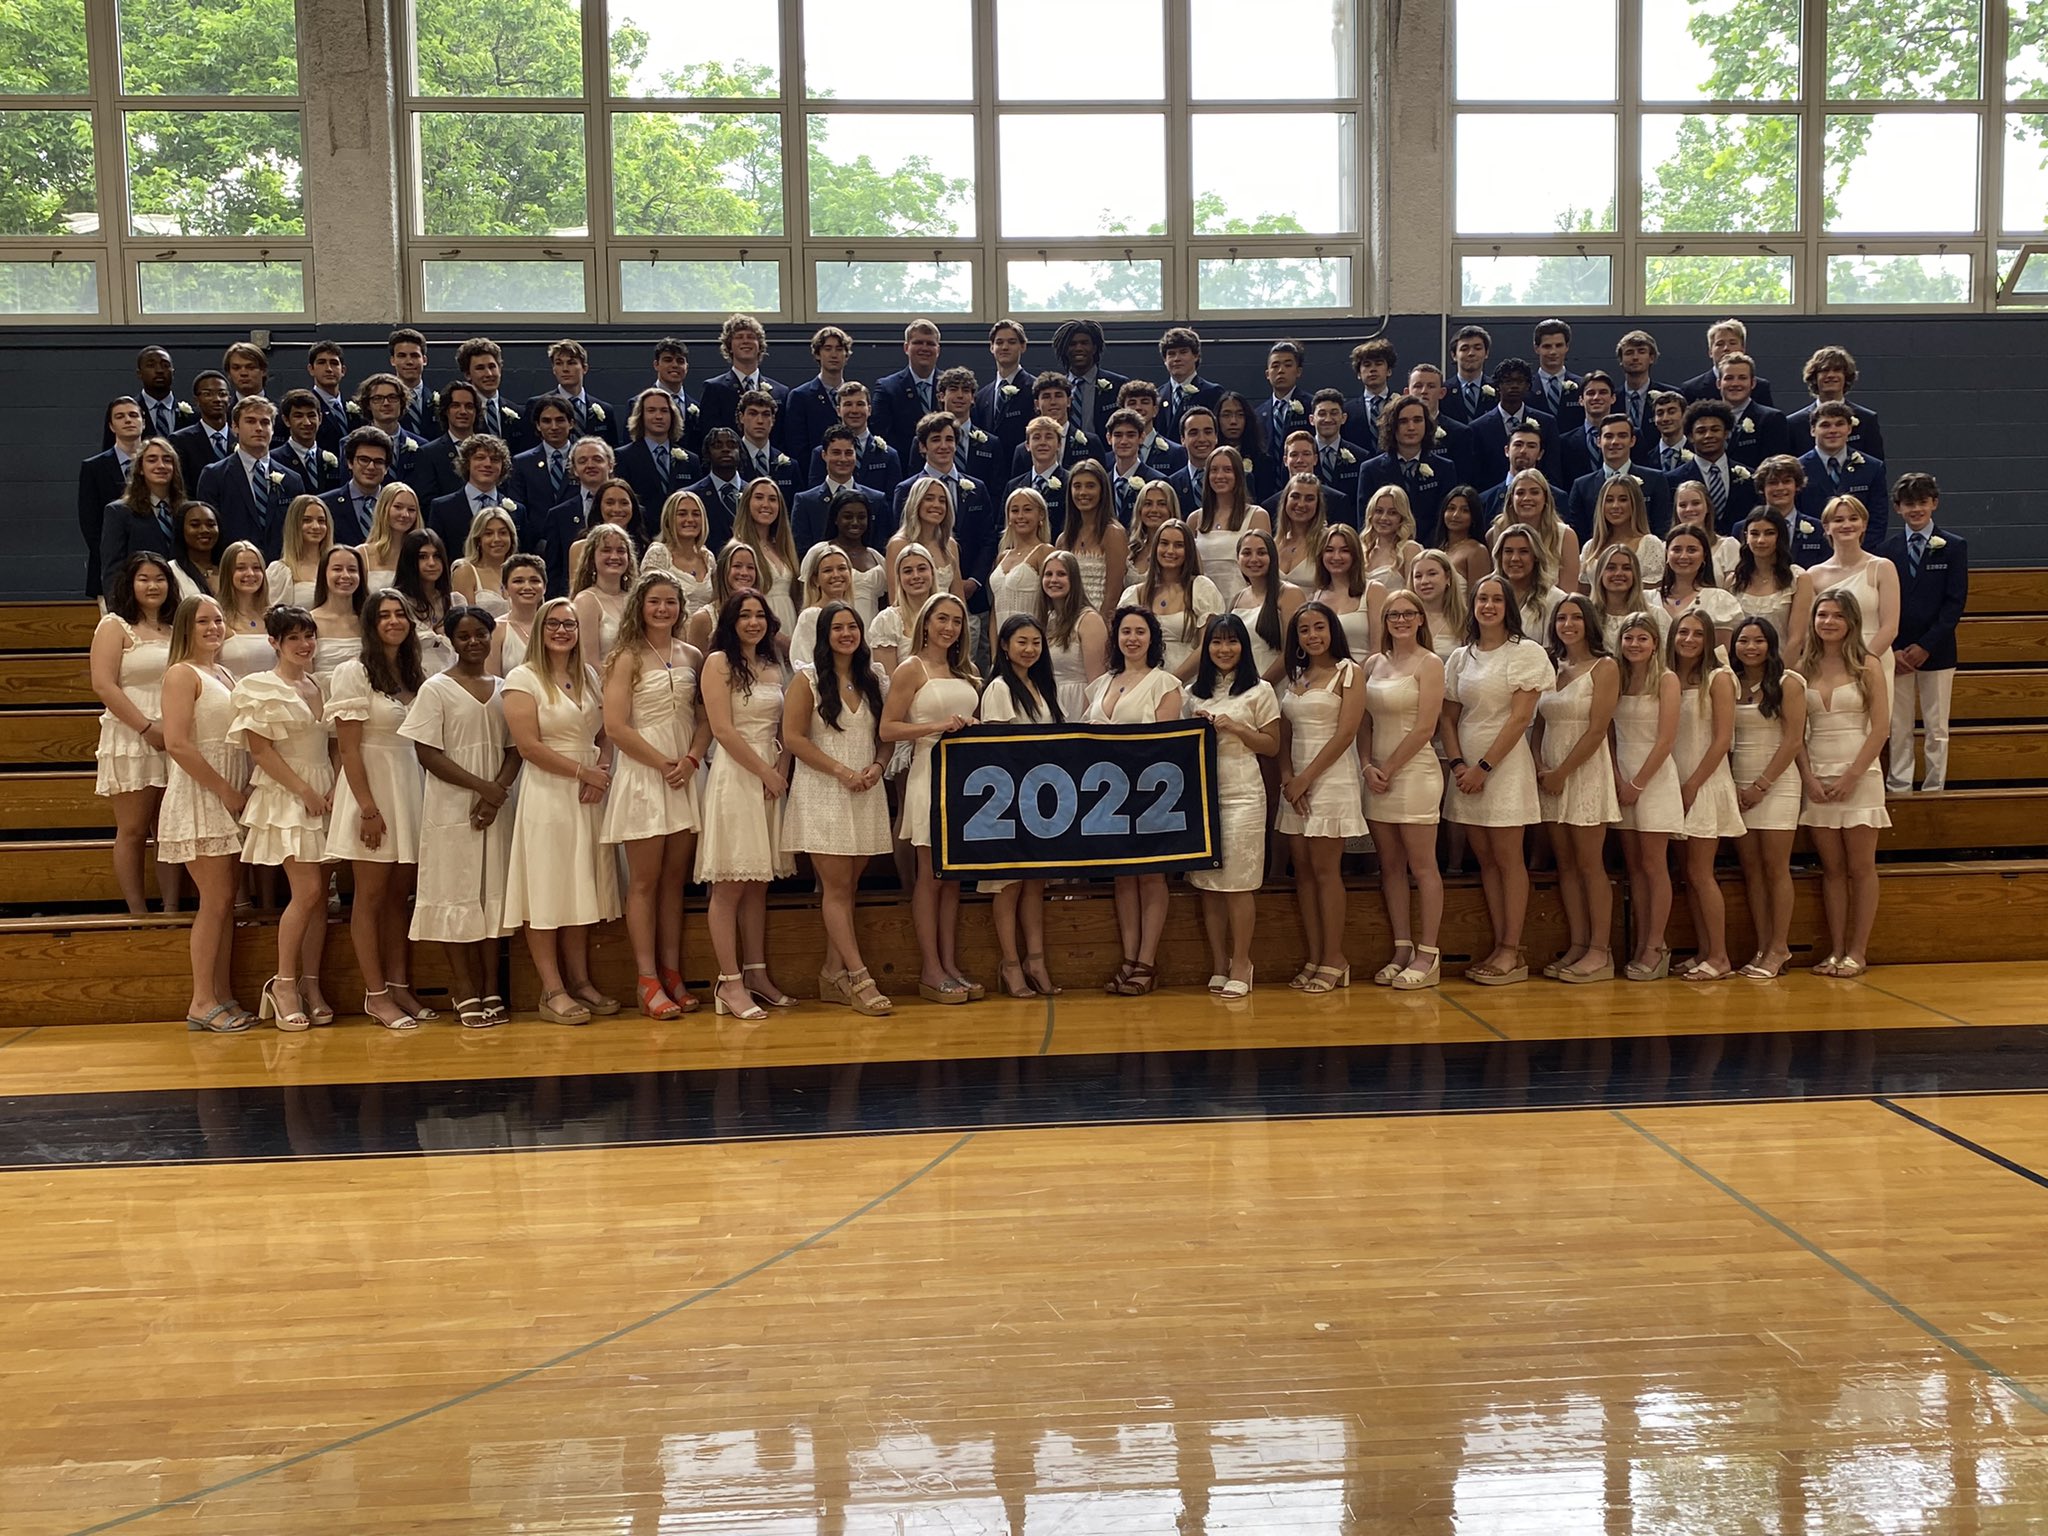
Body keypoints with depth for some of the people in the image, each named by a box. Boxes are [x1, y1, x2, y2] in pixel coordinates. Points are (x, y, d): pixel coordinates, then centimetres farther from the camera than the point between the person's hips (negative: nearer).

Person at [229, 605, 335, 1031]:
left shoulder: (322, 686, 13)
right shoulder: (261, 688, -5)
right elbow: (259, 747, -10)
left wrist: (336, 788, -1)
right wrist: (303, 789, -13)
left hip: (325, 795, 6)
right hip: (285, 796, -6)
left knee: (320, 895, 4)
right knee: (307, 891, -13)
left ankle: (311, 986, 11)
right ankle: (283, 984, 0)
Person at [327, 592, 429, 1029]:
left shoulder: (415, 675, 13)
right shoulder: (353, 673, -6)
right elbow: (348, 747, -11)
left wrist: (425, 797, 7)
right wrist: (368, 807, -18)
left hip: (412, 787, 6)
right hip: (372, 784, -6)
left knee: (400, 895, 9)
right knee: (372, 896, 0)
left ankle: (399, 986, 13)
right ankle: (376, 994, 3)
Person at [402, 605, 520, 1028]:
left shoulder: (503, 688, 10)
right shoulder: (436, 689, -1)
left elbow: (515, 750, 7)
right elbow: (428, 754, -8)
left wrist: (496, 795, -10)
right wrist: (483, 786, -14)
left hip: (496, 809, 4)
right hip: (451, 809, -4)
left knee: (492, 895, 6)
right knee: (456, 896, -1)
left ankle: (491, 991, 11)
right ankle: (467, 995, 3)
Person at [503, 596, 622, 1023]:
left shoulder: (589, 677, 14)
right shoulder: (523, 678, -4)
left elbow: (605, 735, 13)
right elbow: (528, 745, -13)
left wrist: (602, 772, -6)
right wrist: (581, 772, -13)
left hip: (589, 795, 6)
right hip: (547, 793, -6)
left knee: (581, 888, 8)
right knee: (547, 890, -3)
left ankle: (579, 980, 14)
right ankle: (552, 990, 1)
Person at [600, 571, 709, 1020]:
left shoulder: (692, 656, 10)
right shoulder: (627, 659, -4)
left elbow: (707, 716, 10)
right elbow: (615, 727, -11)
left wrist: (692, 759, -7)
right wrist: (665, 764, -11)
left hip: (685, 777, 4)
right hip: (641, 777, -4)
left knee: (674, 880, 7)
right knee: (644, 881, -1)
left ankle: (672, 975, 12)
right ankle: (648, 982, 1)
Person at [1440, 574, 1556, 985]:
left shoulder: (1526, 652, -4)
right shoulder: (1460, 658, 11)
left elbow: (1520, 718, -11)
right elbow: (1449, 718, 11)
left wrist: (1483, 766, -14)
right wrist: (1457, 763, -5)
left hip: (1505, 766, -5)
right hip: (1467, 769, 5)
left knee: (1507, 858, -3)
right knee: (1485, 859, 7)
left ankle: (1512, 951, 1)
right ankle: (1499, 947, 13)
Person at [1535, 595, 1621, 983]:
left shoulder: (1604, 667, -4)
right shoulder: (1551, 666, 13)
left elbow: (1597, 730, -11)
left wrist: (1562, 772, -12)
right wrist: (1539, 767, -3)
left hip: (1586, 772, -6)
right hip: (1550, 775, 6)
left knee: (1588, 864, -5)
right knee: (1565, 865, 6)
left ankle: (1600, 951, 0)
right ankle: (1577, 946, 10)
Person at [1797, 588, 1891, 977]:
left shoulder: (1868, 666, 0)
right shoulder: (1803, 668, 7)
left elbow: (1879, 728, -5)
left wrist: (1850, 777, -12)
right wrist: (1809, 778, -7)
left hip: (1859, 776, -3)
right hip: (1817, 778, 3)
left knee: (1861, 868, 1)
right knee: (1831, 869, 6)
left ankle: (1857, 952, 6)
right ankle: (1836, 951, 11)